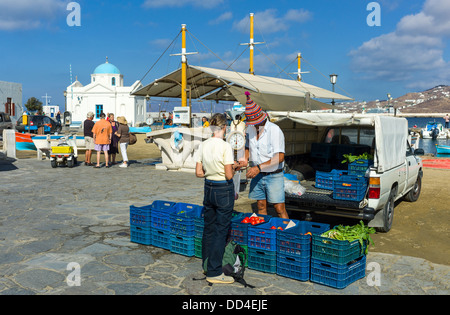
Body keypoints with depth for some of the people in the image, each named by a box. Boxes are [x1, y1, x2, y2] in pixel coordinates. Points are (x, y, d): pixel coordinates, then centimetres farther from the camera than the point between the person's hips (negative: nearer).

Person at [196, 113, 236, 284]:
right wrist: (233, 169, 3)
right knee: (221, 231, 3)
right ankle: (214, 272, 9)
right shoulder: (225, 147, -17)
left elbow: (199, 172, 2)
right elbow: (229, 175, -17)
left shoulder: (203, 145, 0)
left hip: (208, 188, 6)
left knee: (209, 228, 18)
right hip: (224, 190, -6)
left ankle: (206, 265, 31)